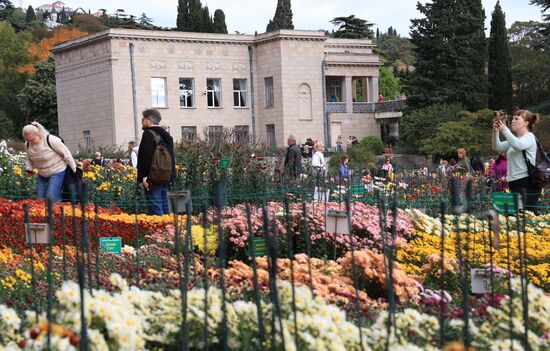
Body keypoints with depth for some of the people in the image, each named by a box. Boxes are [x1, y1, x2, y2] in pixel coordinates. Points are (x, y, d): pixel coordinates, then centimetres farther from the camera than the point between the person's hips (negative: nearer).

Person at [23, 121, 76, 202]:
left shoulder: (50, 140, -22)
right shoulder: (28, 144, -3)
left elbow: (66, 153, -14)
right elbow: (29, 159, 17)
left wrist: (74, 169, -10)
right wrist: (29, 169, -3)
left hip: (57, 172, -7)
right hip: (42, 175, 7)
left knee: (51, 197, -18)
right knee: (40, 199, 3)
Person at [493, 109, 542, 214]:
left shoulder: (529, 137, -4)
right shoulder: (516, 138, 21)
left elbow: (518, 145, -25)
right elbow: (497, 147, 19)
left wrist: (505, 130, -19)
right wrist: (495, 131, 4)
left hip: (527, 182, -9)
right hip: (515, 183, 9)